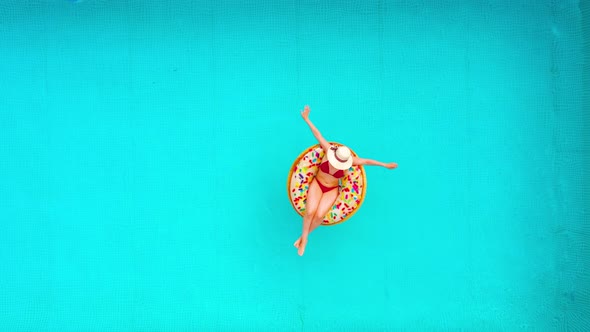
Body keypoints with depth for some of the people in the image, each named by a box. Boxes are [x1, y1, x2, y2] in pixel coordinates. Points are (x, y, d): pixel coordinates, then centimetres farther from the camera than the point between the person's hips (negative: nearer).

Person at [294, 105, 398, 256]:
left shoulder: (350, 161, -17)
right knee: (310, 212, -26)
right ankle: (304, 237, -3)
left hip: (332, 190, 0)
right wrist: (306, 119, -10)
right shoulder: (328, 150, -18)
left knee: (319, 215, -25)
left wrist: (385, 165, -1)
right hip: (317, 184, 0)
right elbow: (317, 134, -14)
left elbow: (366, 160, -7)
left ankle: (304, 235, 1)